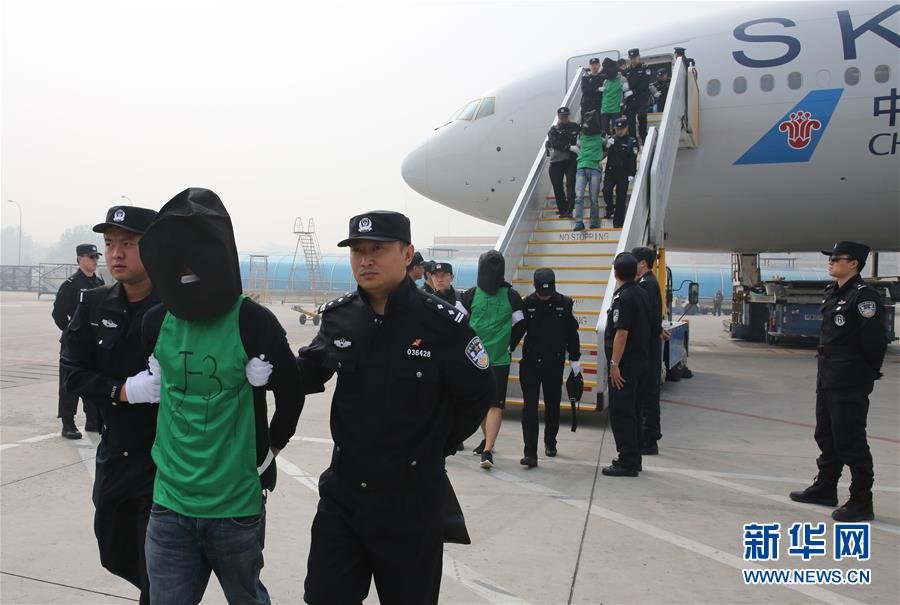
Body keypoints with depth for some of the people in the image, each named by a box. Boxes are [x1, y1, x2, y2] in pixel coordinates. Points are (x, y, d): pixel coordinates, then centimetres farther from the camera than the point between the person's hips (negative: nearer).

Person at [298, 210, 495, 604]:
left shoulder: (442, 322, -15)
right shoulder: (339, 316, -2)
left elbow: (476, 396, -5)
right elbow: (308, 376, 9)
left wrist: (436, 449, 1)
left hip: (413, 498, -3)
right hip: (342, 491, 3)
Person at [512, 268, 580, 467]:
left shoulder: (564, 303, -2)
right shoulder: (527, 303, -4)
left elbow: (572, 333, 5)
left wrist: (574, 359, 6)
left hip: (554, 363, 1)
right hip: (530, 363, -1)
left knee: (553, 405, 15)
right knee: (530, 407, -5)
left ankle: (550, 442, 35)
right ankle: (530, 453, -5)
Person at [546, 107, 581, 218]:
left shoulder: (574, 127, 11)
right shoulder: (553, 129, 7)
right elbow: (554, 143, -10)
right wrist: (569, 147, -20)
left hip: (571, 160, -1)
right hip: (556, 162, 1)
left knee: (570, 184, -13)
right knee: (557, 187, 2)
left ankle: (569, 210, -18)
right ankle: (562, 209, 14)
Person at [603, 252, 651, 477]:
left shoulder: (623, 297, -17)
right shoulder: (641, 294, 10)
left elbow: (621, 333, -22)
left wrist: (614, 364, -19)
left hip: (625, 365, -9)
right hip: (640, 361, 9)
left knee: (621, 413, -4)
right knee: (632, 411, 16)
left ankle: (627, 462, -1)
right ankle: (633, 459, 25)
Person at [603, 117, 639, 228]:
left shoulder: (631, 142, 0)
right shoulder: (611, 139, 9)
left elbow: (633, 159, -5)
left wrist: (632, 174, -13)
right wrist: (607, 145, -10)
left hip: (624, 174, -2)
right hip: (610, 172, 2)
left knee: (621, 198, 0)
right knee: (607, 190, -19)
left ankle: (618, 221, 7)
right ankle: (610, 207, 10)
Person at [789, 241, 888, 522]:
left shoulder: (865, 296, -17)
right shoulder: (832, 292, 12)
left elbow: (874, 339, -20)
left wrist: (868, 371, -7)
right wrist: (826, 366, 13)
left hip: (851, 383, -10)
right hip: (827, 378, 10)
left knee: (850, 441, -3)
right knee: (826, 436, 19)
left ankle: (861, 502, 8)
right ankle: (825, 488, 33)